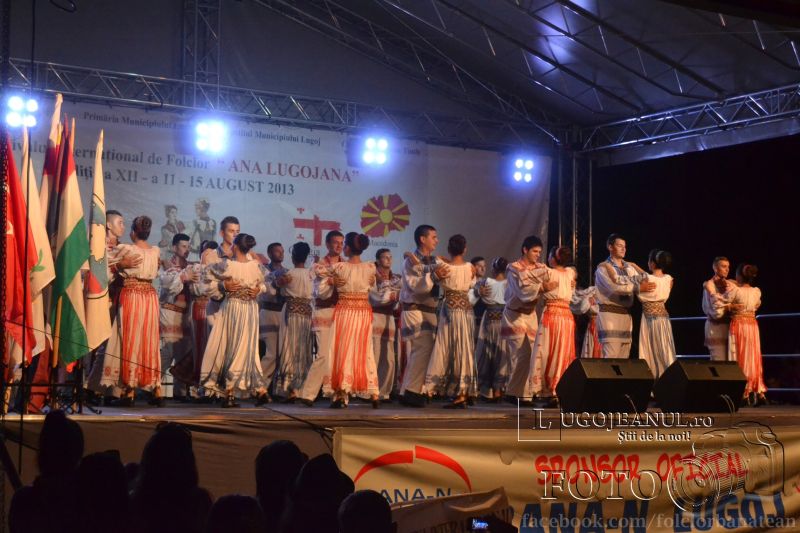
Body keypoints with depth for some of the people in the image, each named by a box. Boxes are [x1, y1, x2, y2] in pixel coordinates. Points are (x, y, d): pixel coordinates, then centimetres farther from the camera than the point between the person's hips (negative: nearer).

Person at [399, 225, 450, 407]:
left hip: (429, 311, 7)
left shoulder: (436, 262, 14)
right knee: (424, 348, -15)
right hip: (414, 310, -7)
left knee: (417, 352, 8)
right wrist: (433, 276, -29)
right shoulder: (411, 261, -6)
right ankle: (412, 391, -10)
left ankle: (406, 392, 13)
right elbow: (415, 285, -19)